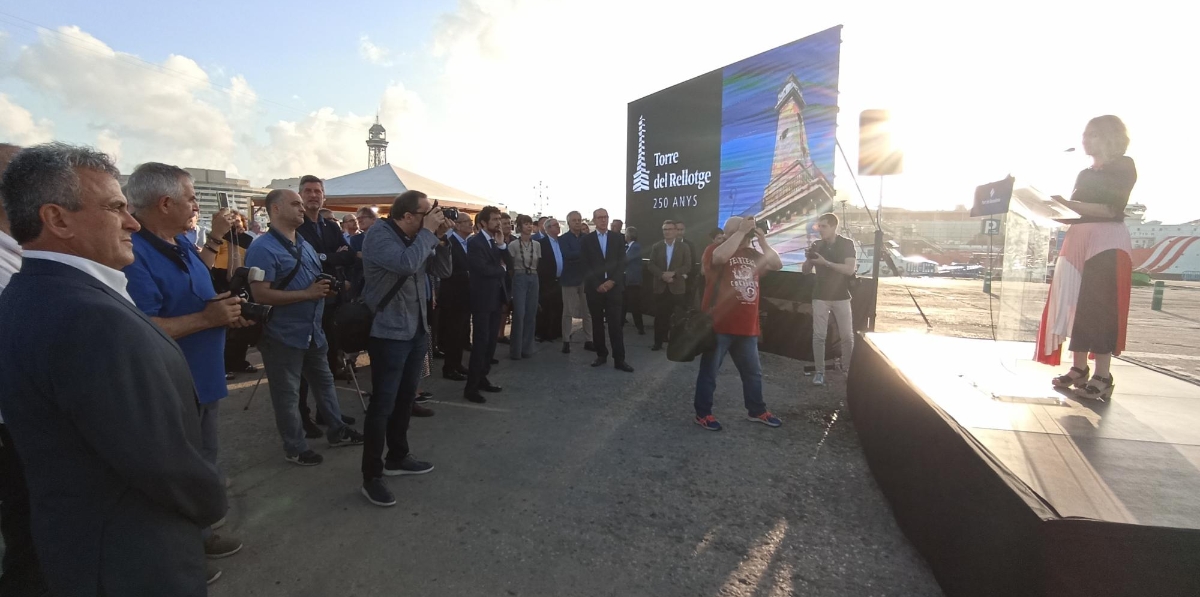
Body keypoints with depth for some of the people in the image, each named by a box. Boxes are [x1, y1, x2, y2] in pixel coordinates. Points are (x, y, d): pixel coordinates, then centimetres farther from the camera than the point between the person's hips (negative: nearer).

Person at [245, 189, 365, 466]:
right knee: (288, 394, 7)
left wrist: (326, 288, -1)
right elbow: (261, 294, -25)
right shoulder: (263, 248, -17)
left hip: (313, 331, 9)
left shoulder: (304, 245, 11)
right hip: (283, 336, -8)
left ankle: (338, 431, 34)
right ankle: (295, 447, 22)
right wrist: (307, 294, -24)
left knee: (324, 381, 19)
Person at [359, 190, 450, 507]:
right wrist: (428, 232, -20)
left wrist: (439, 237, -5)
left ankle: (397, 458, 33)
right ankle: (371, 476, 11)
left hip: (416, 330, 8)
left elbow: (443, 270, 9)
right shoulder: (379, 235, -15)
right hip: (389, 333, -8)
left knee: (405, 398, 18)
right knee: (382, 404, -2)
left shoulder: (415, 238, 8)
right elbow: (407, 264, -32)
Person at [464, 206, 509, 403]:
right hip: (483, 299, -7)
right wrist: (502, 270, -3)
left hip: (496, 297, 8)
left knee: (491, 341, 11)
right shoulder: (474, 242, -10)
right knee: (480, 342, -6)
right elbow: (483, 268, -20)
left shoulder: (497, 242, 14)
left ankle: (482, 378, 23)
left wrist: (502, 245, -6)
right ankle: (471, 386, 1)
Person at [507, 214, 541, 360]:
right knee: (519, 314, -7)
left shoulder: (537, 245, 5)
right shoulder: (513, 245, -6)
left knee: (531, 315, 6)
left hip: (534, 279, 4)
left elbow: (540, 265, 10)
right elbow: (509, 265, -2)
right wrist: (515, 278, -3)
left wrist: (535, 276, 5)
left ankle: (527, 348, 16)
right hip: (519, 279, -4)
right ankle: (516, 350, 3)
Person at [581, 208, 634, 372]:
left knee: (615, 323, -4)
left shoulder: (618, 238, 8)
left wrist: (612, 281, -10)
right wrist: (597, 285, -10)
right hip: (594, 288, 1)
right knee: (597, 323, 6)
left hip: (613, 286, 0)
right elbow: (586, 266, -1)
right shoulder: (587, 240, 5)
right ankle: (601, 354, 17)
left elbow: (621, 262, 3)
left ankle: (619, 359, -2)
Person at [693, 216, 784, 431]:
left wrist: (762, 240, 1)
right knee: (709, 371, 5)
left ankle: (757, 410, 34)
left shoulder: (753, 254, 13)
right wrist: (741, 231, -21)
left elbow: (777, 265, 8)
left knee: (753, 372, 18)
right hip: (718, 325, -7)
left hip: (746, 327, 7)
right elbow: (720, 256, -30)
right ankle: (703, 413, 17)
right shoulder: (714, 249, -7)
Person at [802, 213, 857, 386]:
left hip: (841, 297, -1)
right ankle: (820, 372, 6)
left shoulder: (847, 244, -5)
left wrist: (826, 262, -24)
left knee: (847, 336, 4)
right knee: (818, 336, -1)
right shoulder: (817, 245, 3)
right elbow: (806, 270, 5)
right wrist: (809, 258, -16)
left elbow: (850, 269, -17)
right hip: (820, 297, 2)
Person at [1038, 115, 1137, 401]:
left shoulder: (1124, 166, 1)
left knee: (1099, 307, -10)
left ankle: (1102, 377, -7)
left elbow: (1113, 208, -12)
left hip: (1108, 241, -6)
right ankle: (1079, 369, 5)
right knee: (1075, 304, 1)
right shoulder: (1085, 174, 21)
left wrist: (1069, 204, -20)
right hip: (1078, 240, 7)